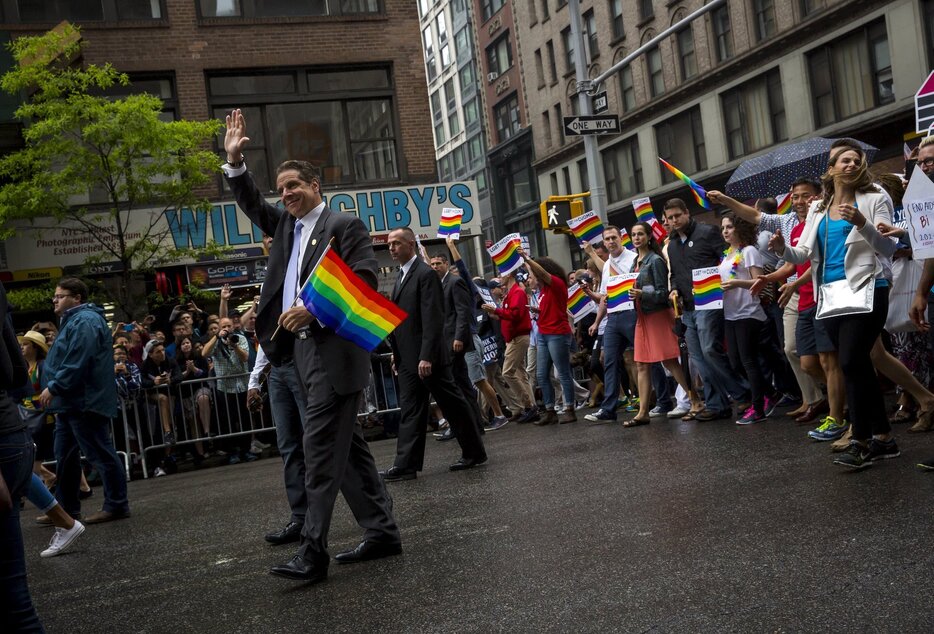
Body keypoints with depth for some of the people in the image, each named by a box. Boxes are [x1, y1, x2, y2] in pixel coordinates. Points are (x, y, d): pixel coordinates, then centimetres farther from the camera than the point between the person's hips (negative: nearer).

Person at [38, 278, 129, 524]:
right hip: (70, 402, 12)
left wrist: (53, 387, -19)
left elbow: (76, 364, -25)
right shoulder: (74, 320, 20)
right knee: (65, 456, 15)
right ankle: (66, 507, 23)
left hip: (84, 402, -11)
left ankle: (116, 505, 0)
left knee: (100, 455, -5)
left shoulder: (85, 322, -15)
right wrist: (56, 391, 20)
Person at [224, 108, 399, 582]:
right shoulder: (287, 225, 20)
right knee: (347, 446, 11)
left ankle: (312, 552, -8)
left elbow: (365, 280, -13)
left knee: (321, 449, -10)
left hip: (333, 351, -8)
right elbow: (253, 205, 31)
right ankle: (381, 531, 18)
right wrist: (234, 161, 18)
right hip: (302, 349, 8)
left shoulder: (344, 225, -2)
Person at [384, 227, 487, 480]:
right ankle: (406, 464, 6)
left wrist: (426, 356, -23)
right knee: (410, 411, 6)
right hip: (407, 359, 9)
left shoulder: (425, 274, -11)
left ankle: (474, 452, 16)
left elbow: (432, 319, -18)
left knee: (453, 404, 3)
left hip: (427, 357, -9)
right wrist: (396, 352, 14)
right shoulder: (402, 276, 16)